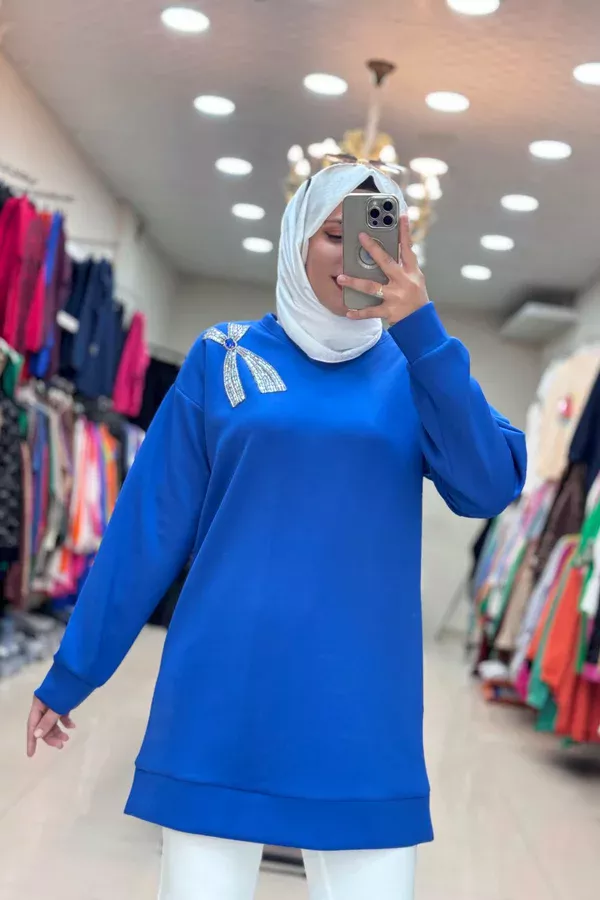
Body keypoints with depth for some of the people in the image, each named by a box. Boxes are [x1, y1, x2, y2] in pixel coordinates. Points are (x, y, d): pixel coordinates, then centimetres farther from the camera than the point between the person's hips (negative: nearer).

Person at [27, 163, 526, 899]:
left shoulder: (413, 370, 7)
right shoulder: (224, 357, 4)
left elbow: (488, 489, -10)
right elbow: (148, 527, 5)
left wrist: (421, 329, -17)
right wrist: (71, 674, 6)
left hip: (362, 716, 1)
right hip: (221, 701, 0)